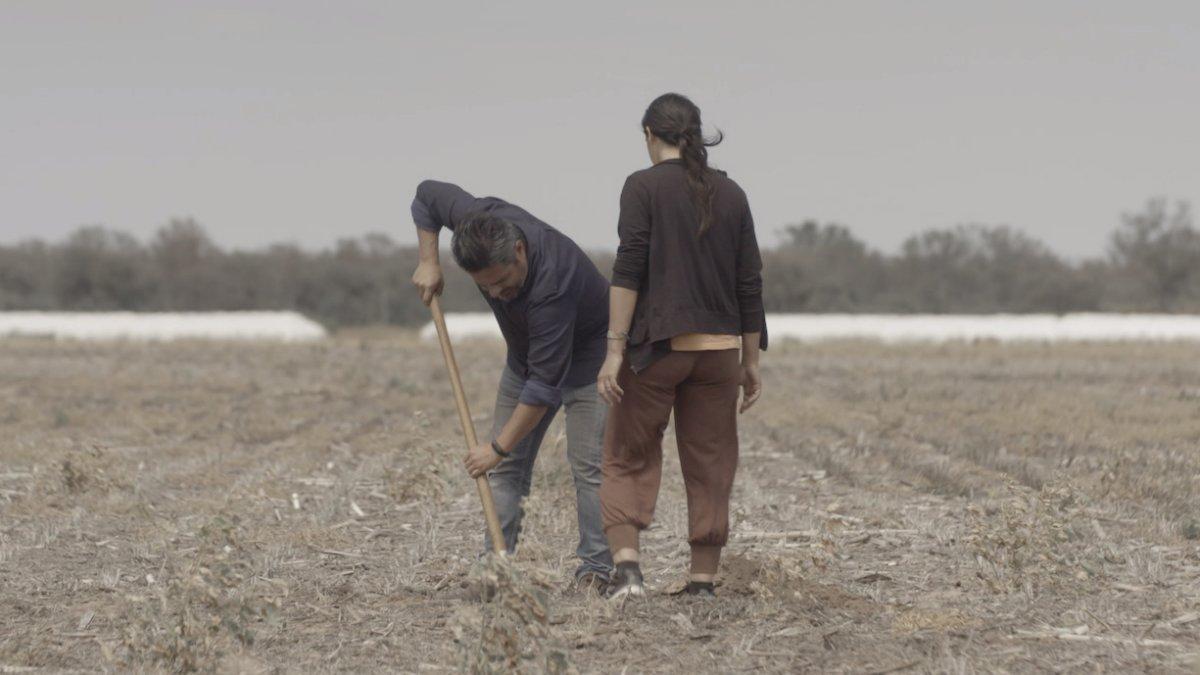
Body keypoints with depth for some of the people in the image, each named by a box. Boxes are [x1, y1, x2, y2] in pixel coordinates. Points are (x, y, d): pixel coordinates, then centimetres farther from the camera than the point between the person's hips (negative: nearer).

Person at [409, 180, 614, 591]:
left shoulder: (552, 281, -42)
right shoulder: (479, 218, -25)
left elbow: (545, 381, -40)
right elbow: (427, 194, -2)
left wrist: (498, 446, -36)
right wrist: (428, 262, -12)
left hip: (587, 353, -7)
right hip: (527, 352, 7)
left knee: (588, 462, -16)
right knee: (507, 464, 2)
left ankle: (596, 569, -13)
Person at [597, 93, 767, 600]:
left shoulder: (644, 186, -3)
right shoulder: (731, 194, 9)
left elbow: (628, 269, -12)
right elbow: (750, 284, 9)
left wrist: (614, 349, -13)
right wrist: (751, 360, 15)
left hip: (656, 346, -3)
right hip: (719, 349, 3)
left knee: (628, 460, 5)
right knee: (710, 468, 10)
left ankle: (627, 567, -11)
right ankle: (703, 582, 11)